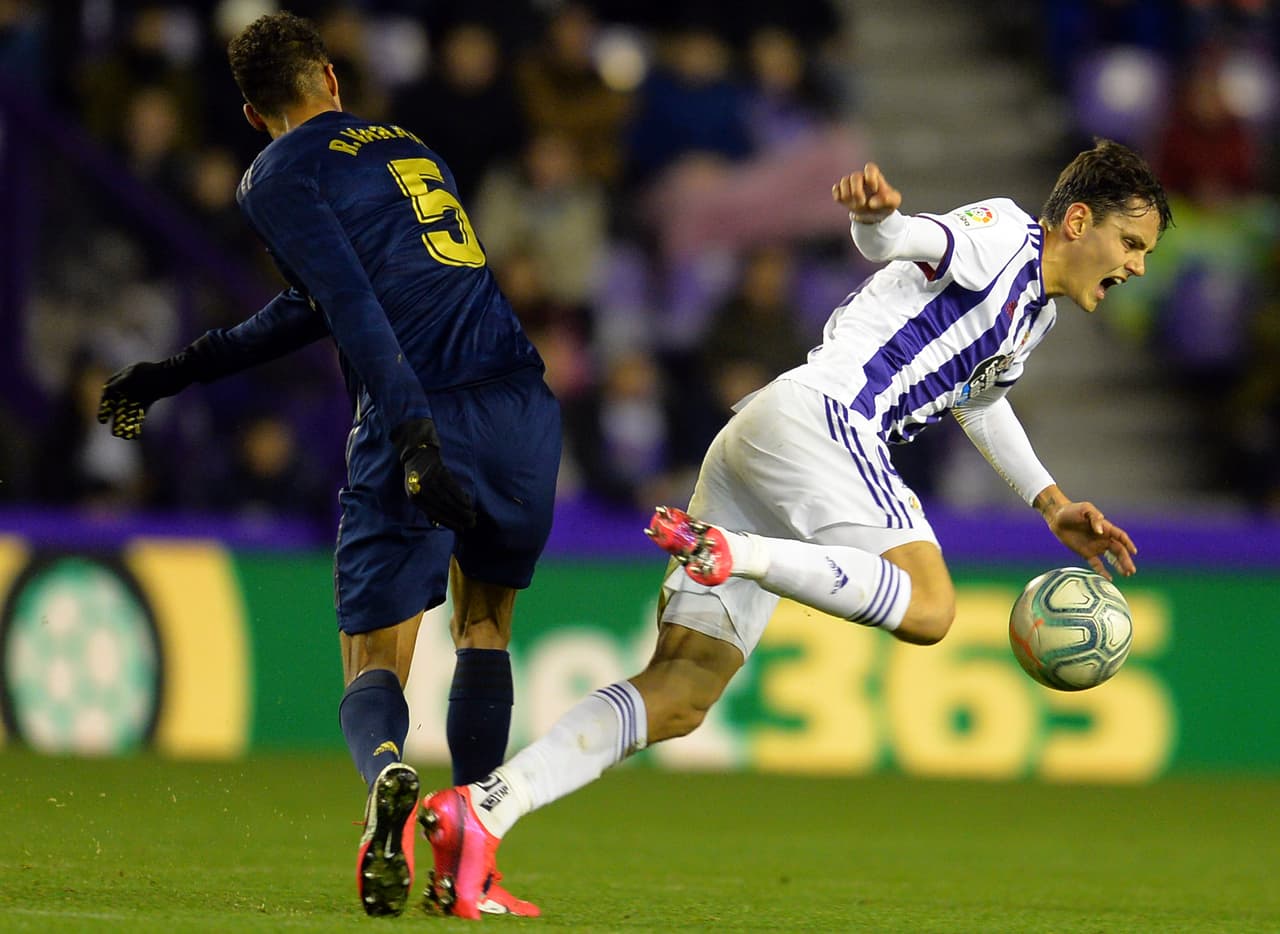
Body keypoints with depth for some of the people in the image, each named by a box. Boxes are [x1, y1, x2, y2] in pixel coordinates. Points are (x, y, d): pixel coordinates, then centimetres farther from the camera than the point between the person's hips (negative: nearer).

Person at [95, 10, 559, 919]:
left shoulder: (279, 176, 6)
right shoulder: (408, 151, 28)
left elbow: (352, 306, -11)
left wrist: (413, 434, -20)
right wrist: (182, 370, 38)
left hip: (421, 422, -5)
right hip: (526, 408, 5)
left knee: (374, 665, 3)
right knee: (484, 624, 25)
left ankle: (388, 772, -31)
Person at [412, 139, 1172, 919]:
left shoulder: (1037, 314, 29)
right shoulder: (1004, 235, 1)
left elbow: (977, 396, 48)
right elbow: (901, 241, -19)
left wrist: (1052, 504, 46)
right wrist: (877, 211, -43)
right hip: (816, 413, -9)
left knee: (678, 700, -3)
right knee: (928, 608, -26)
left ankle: (484, 808, -15)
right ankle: (726, 551, -31)